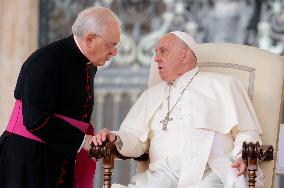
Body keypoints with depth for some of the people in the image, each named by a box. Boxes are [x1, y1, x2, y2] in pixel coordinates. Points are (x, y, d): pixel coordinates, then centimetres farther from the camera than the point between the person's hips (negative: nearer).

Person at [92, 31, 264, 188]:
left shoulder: (223, 85, 17)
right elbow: (136, 139, 19)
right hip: (163, 171, 3)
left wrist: (242, 157, -10)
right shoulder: (152, 94, 29)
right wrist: (115, 139, -4)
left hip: (210, 170, -3)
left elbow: (247, 132, 10)